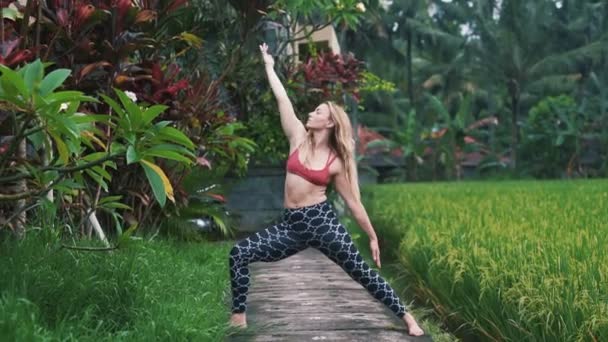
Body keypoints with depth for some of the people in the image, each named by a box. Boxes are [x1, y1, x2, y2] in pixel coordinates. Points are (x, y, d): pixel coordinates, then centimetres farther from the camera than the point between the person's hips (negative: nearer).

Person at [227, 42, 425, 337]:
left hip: (322, 221, -3)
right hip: (292, 225, 3)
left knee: (363, 273, -3)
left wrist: (373, 237, 9)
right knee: (239, 252, -11)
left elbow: (353, 202, 6)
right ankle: (239, 318, -5)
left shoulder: (336, 161, -1)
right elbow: (282, 99, 4)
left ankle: (406, 317, 11)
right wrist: (269, 66, 9)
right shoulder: (299, 139, 5)